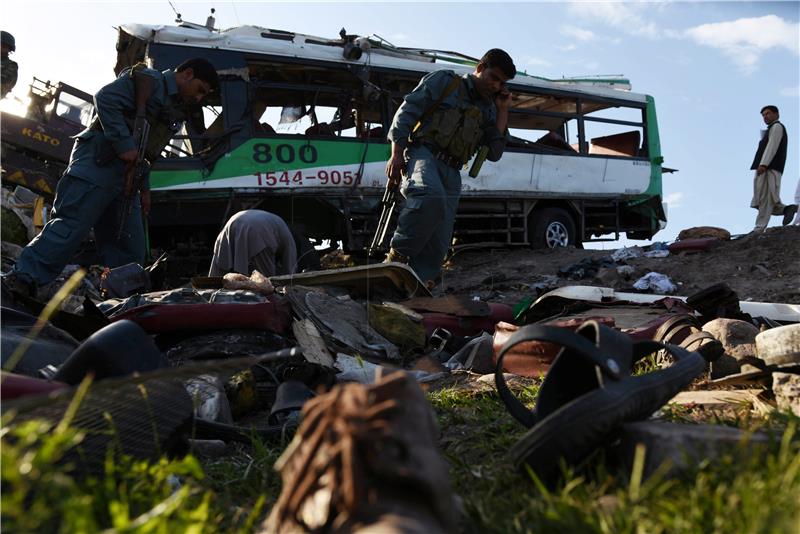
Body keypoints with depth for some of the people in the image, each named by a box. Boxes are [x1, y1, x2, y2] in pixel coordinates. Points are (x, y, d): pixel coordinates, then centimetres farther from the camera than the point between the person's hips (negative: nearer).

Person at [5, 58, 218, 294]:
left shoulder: (174, 109, 25)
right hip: (98, 163, -9)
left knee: (131, 250, 5)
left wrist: (144, 187, 18)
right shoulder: (149, 80, -1)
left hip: (125, 174, 9)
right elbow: (105, 99, -16)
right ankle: (23, 278, -11)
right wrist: (124, 145, -20)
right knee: (71, 226, -15)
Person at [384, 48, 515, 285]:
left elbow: (494, 153, 16)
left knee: (438, 244, -6)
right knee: (431, 198, -39)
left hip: (451, 172, 6)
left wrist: (502, 111, 14)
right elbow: (406, 112, 4)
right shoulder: (444, 81, 11)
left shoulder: (488, 110, 25)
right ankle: (397, 256, -26)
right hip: (423, 154, -6)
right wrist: (397, 154, -7)